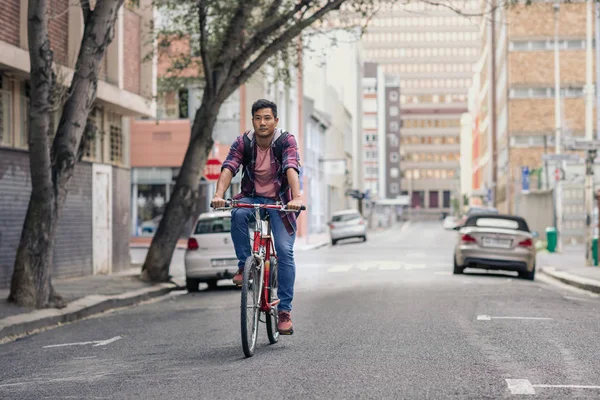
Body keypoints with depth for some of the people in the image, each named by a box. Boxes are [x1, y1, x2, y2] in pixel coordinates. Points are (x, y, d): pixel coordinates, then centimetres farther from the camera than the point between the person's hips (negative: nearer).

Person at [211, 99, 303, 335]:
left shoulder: (286, 141, -15)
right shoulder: (243, 143, -9)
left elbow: (292, 169, -30)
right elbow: (228, 168, -22)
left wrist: (296, 198, -48)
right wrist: (219, 195, -41)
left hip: (279, 202, -1)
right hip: (252, 198, 1)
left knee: (285, 251, -14)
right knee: (238, 214, -34)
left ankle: (285, 311, -7)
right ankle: (244, 265, -15)